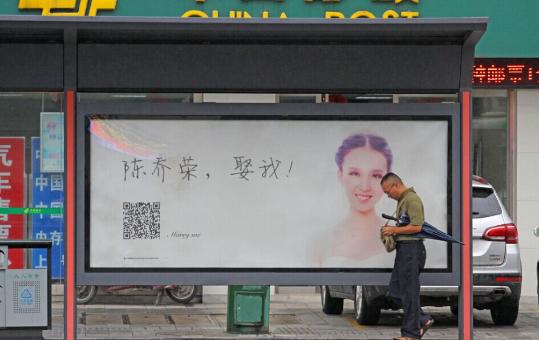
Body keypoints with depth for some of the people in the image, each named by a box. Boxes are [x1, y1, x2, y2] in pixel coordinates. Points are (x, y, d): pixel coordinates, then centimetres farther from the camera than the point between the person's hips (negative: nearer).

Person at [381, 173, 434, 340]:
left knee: (409, 291, -6)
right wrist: (391, 231, 13)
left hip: (412, 249, -11)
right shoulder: (402, 200, 19)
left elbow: (416, 227, -22)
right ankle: (423, 320, 15)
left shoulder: (412, 199, -14)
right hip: (403, 249, 11)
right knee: (396, 290, 10)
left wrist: (394, 230, -15)